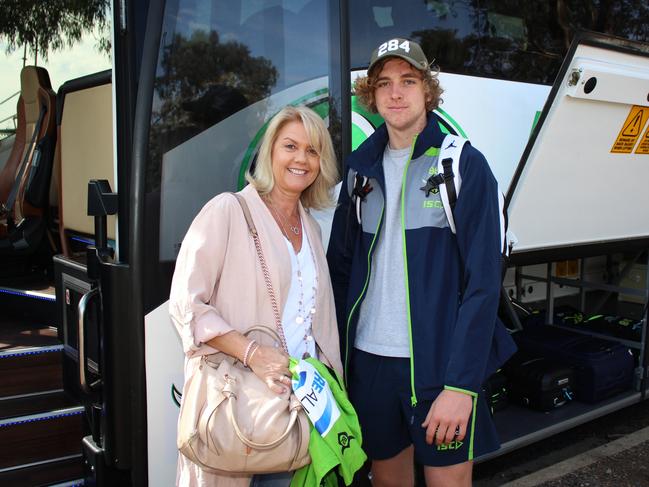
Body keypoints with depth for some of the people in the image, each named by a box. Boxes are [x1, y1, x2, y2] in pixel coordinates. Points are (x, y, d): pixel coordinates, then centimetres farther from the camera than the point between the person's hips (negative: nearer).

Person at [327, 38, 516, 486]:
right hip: (368, 358, 4)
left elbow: (483, 283, -11)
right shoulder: (362, 168, 8)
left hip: (439, 362, -4)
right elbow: (340, 268, 11)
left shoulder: (465, 165, -6)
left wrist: (461, 383, -17)